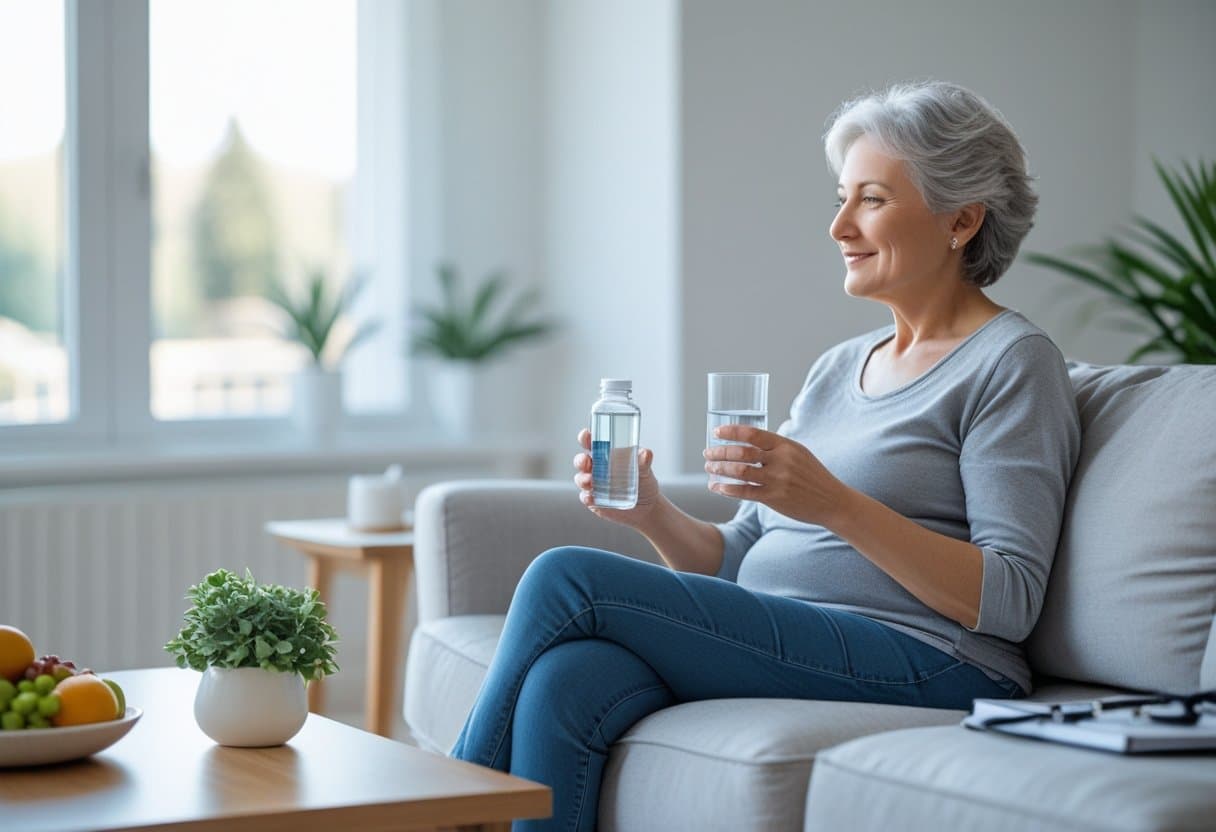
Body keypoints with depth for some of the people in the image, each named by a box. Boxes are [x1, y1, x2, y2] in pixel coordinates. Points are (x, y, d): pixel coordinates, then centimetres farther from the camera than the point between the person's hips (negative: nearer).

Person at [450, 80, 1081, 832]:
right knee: (564, 680, -26)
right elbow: (739, 560, 20)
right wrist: (652, 512, -1)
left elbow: (1009, 601, -11)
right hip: (775, 644, 7)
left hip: (920, 665, -7)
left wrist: (833, 502, -20)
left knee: (566, 580, -17)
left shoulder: (1011, 362, 0)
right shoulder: (839, 368, 24)